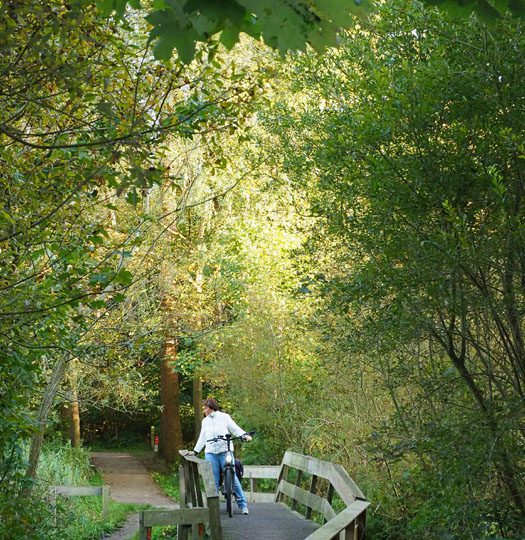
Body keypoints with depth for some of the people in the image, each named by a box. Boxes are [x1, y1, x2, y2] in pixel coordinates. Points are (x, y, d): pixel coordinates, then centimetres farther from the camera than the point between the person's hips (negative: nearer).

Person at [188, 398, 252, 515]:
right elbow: (202, 438, 26)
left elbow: (235, 429, 4)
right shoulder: (205, 421, 23)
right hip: (210, 453, 4)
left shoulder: (224, 417, 9)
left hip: (225, 451, -4)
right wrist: (195, 451, 18)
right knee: (213, 481, -1)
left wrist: (245, 435, -12)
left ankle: (243, 505, -4)